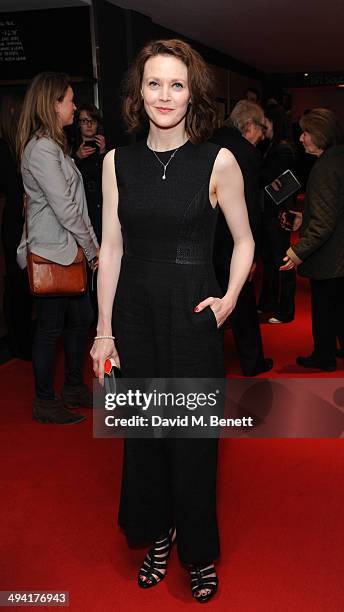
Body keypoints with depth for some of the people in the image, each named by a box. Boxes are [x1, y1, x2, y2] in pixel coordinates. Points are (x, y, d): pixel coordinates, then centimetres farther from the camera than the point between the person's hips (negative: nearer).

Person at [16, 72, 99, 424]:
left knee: (80, 318, 15)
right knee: (50, 327, 0)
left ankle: (74, 388, 29)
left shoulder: (52, 145, 16)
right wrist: (91, 248, -9)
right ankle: (45, 402, 15)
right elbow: (65, 208, -19)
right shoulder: (42, 148, -16)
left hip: (65, 249, 10)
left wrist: (90, 245, 8)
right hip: (51, 250, -10)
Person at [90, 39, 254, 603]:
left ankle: (199, 553, 31)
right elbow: (112, 248, 4)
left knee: (192, 439, 7)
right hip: (135, 312, 3)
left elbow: (244, 241, 4)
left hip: (193, 316, -3)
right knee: (143, 432, 14)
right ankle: (157, 535, 38)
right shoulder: (118, 162, 3)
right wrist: (104, 329, 2)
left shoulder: (218, 161, -5)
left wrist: (230, 297, -11)